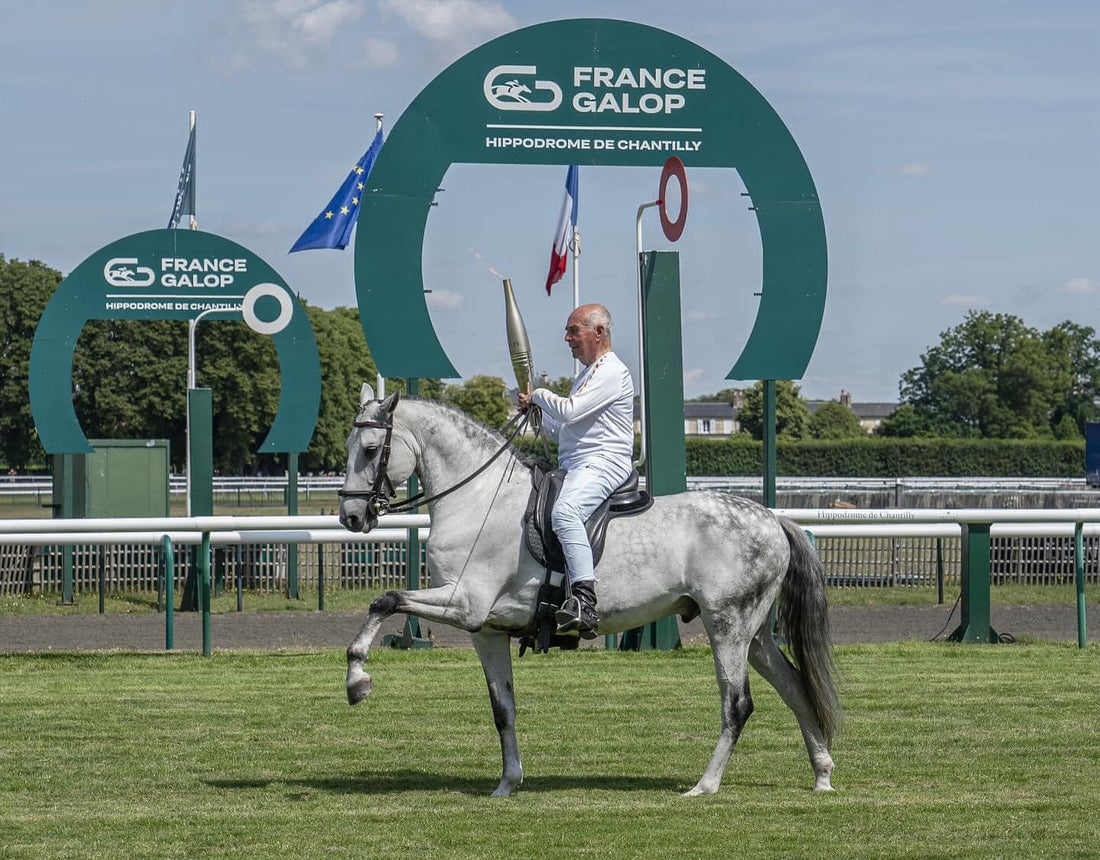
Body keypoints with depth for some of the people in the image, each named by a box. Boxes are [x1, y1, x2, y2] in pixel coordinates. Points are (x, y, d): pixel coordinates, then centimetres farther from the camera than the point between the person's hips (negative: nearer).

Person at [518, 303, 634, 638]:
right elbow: (562, 431, 31)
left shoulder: (611, 372, -6)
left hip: (602, 463, -12)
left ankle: (584, 600, -50)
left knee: (564, 512, -36)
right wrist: (535, 411, 15)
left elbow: (569, 411, -17)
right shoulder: (588, 373, 28)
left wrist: (538, 395, 1)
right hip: (574, 466, 12)